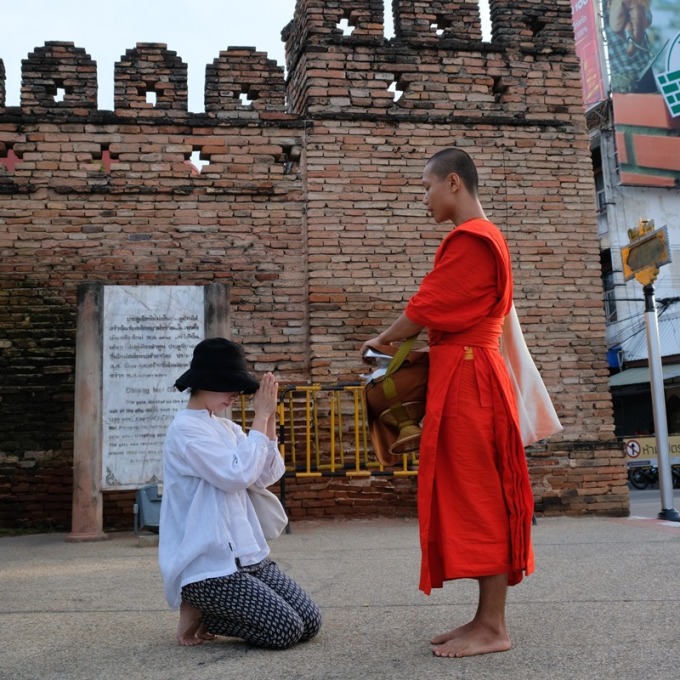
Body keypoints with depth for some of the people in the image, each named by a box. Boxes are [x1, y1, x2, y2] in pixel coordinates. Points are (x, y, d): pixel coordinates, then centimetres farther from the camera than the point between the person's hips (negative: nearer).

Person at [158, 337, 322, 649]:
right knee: (285, 630, -14)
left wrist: (269, 417, -2)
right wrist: (260, 417, -14)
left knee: (310, 622, 2)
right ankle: (199, 613, 5)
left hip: (247, 554, 8)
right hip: (207, 565, -8)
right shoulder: (184, 429, -13)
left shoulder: (227, 428, 12)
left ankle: (209, 611, 16)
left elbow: (269, 476, 6)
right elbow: (239, 475, -22)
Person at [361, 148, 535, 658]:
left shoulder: (469, 238, -11)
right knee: (475, 499, 10)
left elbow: (427, 307, -10)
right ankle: (486, 619, 16)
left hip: (466, 381, -10)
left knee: (477, 498, -6)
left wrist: (383, 341, 6)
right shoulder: (484, 236, 21)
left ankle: (493, 628, 2)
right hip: (465, 376, 10)